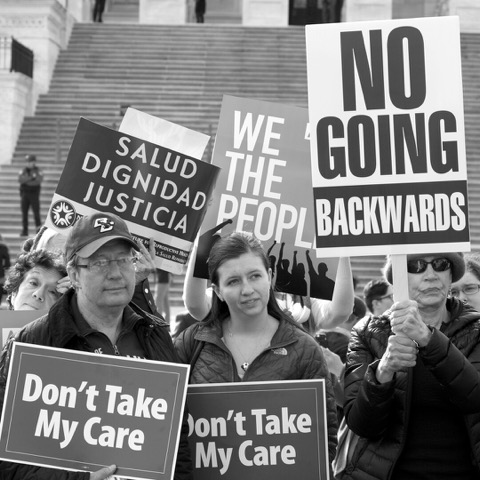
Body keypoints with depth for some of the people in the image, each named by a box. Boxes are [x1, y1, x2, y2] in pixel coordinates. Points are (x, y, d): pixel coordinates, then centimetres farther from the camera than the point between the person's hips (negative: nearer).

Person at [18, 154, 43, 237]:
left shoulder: (38, 171, 2)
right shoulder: (23, 171, 9)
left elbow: (39, 180, -15)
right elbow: (20, 179, -8)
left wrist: (26, 181, -14)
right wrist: (31, 178, -16)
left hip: (34, 194, -3)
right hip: (24, 193, 3)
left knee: (36, 212, -7)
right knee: (24, 213, 3)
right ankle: (24, 231, 7)